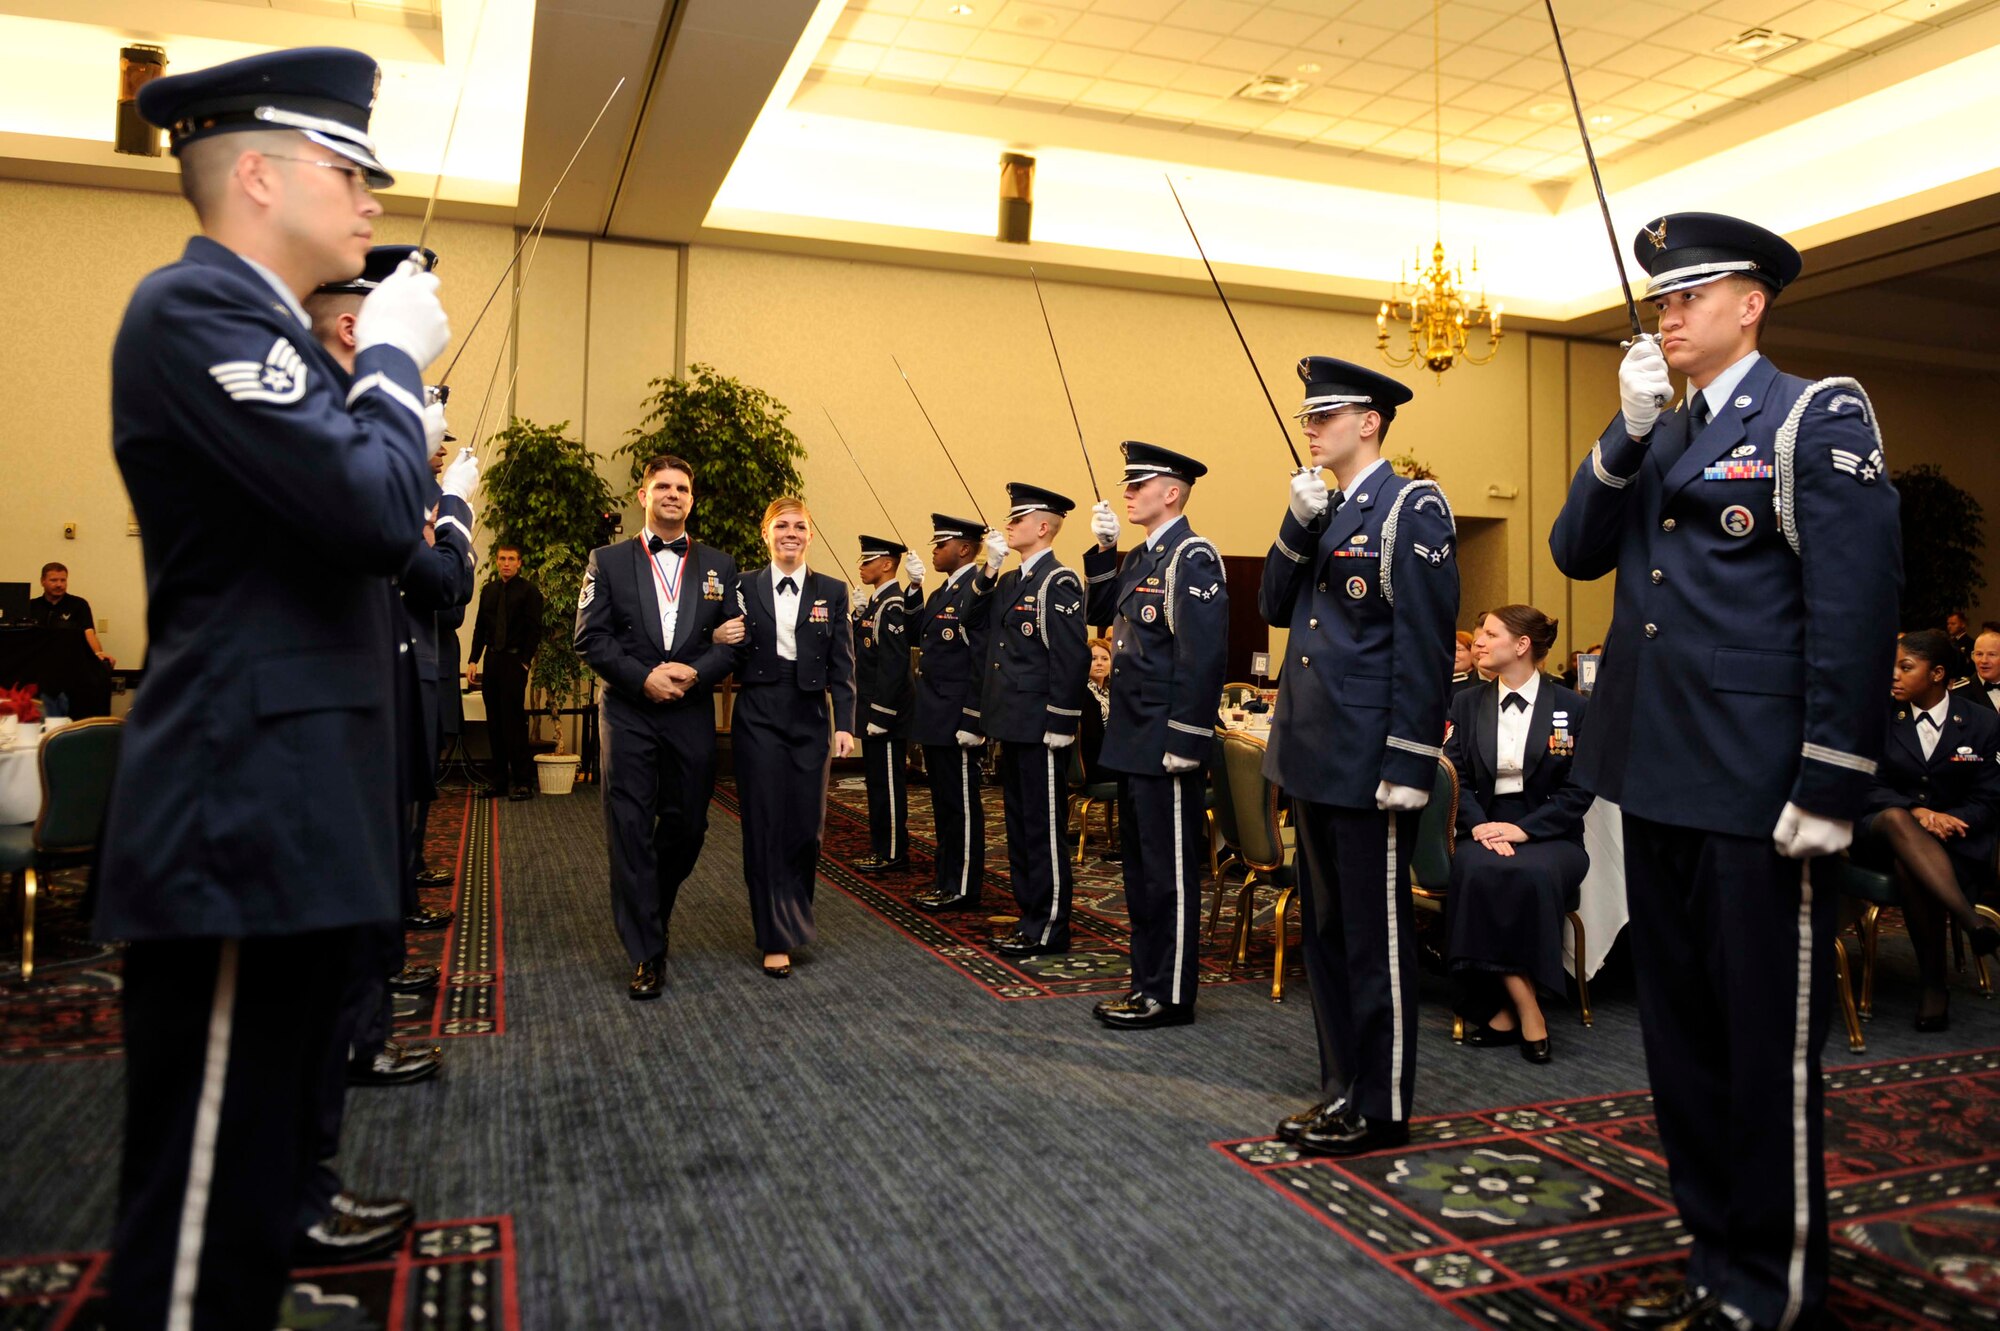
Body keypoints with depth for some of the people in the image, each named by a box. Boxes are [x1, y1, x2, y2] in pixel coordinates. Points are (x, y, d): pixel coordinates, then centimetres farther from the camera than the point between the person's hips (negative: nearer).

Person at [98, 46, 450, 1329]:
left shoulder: (260, 323, 20)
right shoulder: (197, 305, -11)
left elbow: (344, 524, 23)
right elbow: (378, 515, -23)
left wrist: (380, 379, 13)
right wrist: (395, 356, -7)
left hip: (285, 816, 10)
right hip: (246, 820, -10)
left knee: (259, 1184, 19)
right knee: (206, 1206, 0)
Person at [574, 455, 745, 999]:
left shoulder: (719, 566, 10)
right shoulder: (608, 561, 7)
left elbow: (731, 641, 4)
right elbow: (590, 638, 0)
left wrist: (693, 673, -13)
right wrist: (644, 677, -12)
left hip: (692, 714, 2)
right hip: (627, 713, -2)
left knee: (687, 826, 8)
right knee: (630, 828, -4)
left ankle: (654, 909, 36)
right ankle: (647, 953, 2)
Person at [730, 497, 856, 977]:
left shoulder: (832, 591, 5)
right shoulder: (744, 587, 3)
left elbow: (842, 666, 3)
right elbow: (731, 657, 2)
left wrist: (845, 724, -4)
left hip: (810, 719, 1)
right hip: (759, 717, -1)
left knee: (807, 826, 5)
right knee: (765, 825, -1)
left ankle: (794, 915, 30)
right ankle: (776, 939, 7)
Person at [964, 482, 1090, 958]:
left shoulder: (1058, 582, -13)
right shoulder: (1011, 581, 15)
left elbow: (1071, 657, -18)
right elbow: (978, 621, 13)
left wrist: (1061, 724, -20)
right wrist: (989, 569, 4)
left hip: (1040, 729, -9)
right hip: (1012, 724, 9)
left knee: (1043, 829, -1)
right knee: (1019, 825, 15)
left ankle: (1050, 929, 8)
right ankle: (1031, 916, 26)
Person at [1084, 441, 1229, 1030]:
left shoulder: (1192, 557, -14)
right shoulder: (1141, 556, 14)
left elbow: (1203, 655, -21)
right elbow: (1100, 612, 21)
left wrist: (1184, 741, -23)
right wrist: (1103, 549, 9)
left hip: (1166, 744, -10)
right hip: (1133, 740, 10)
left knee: (1170, 871, 0)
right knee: (1141, 867, 16)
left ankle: (1171, 996, 10)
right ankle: (1147, 982, 27)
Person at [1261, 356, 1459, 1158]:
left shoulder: (1410, 509, -9)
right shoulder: (1324, 511, 15)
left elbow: (1425, 646, -15)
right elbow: (1275, 609, 12)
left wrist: (1408, 767, -18)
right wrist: (1298, 527, -2)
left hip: (1368, 763, -9)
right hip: (1315, 759, 9)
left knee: (1375, 939, 2)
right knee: (1326, 932, 16)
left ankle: (1382, 1108, 16)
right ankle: (1342, 1088, 30)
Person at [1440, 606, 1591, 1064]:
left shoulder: (1572, 708, 3)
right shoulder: (1467, 703, 12)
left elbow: (1578, 789, -2)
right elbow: (1456, 775, 5)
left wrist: (1524, 828, -15)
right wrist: (1479, 825, -14)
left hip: (1548, 835, -2)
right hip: (1484, 830, 2)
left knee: (1533, 874, -37)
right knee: (1477, 871, -34)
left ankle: (1506, 1006, -23)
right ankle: (1524, 1008, -26)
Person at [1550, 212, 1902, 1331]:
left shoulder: (1817, 420, -6)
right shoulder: (1655, 438, 16)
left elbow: (1858, 612, -13)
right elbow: (1577, 553, 7)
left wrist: (1828, 791, -18)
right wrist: (1630, 431, -4)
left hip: (1756, 795, -7)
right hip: (1659, 778, 8)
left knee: (1768, 1050, 3)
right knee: (1682, 1040, 16)